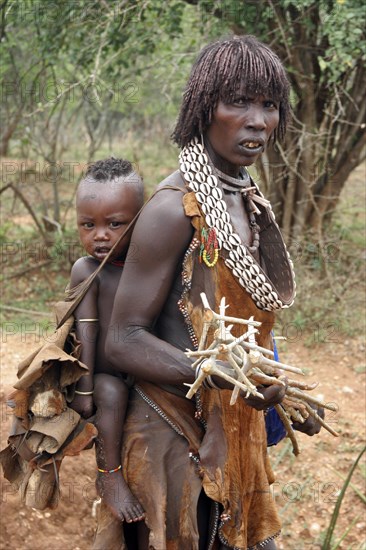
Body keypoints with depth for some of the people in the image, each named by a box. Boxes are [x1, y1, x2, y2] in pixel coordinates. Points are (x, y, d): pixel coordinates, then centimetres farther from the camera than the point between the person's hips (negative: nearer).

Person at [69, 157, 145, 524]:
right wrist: (83, 388, -17)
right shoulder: (86, 271, -14)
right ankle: (109, 477, -20)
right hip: (103, 374, -6)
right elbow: (85, 330, -16)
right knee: (112, 393, -33)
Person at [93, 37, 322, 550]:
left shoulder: (250, 202, 5)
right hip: (179, 435, -8)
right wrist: (221, 375, -34)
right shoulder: (176, 208, -20)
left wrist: (283, 394, 16)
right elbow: (123, 340, -22)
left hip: (238, 431, 8)